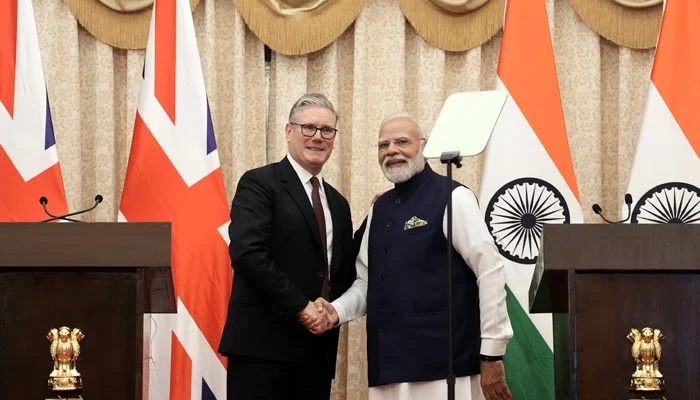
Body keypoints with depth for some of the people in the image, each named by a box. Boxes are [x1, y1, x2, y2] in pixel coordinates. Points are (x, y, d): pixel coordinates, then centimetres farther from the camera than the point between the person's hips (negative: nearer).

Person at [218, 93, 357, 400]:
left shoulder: (338, 203, 19)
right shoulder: (259, 183, -3)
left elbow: (345, 274, 23)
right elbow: (247, 253, -16)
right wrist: (300, 306, -15)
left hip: (318, 349, 6)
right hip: (262, 343, -6)